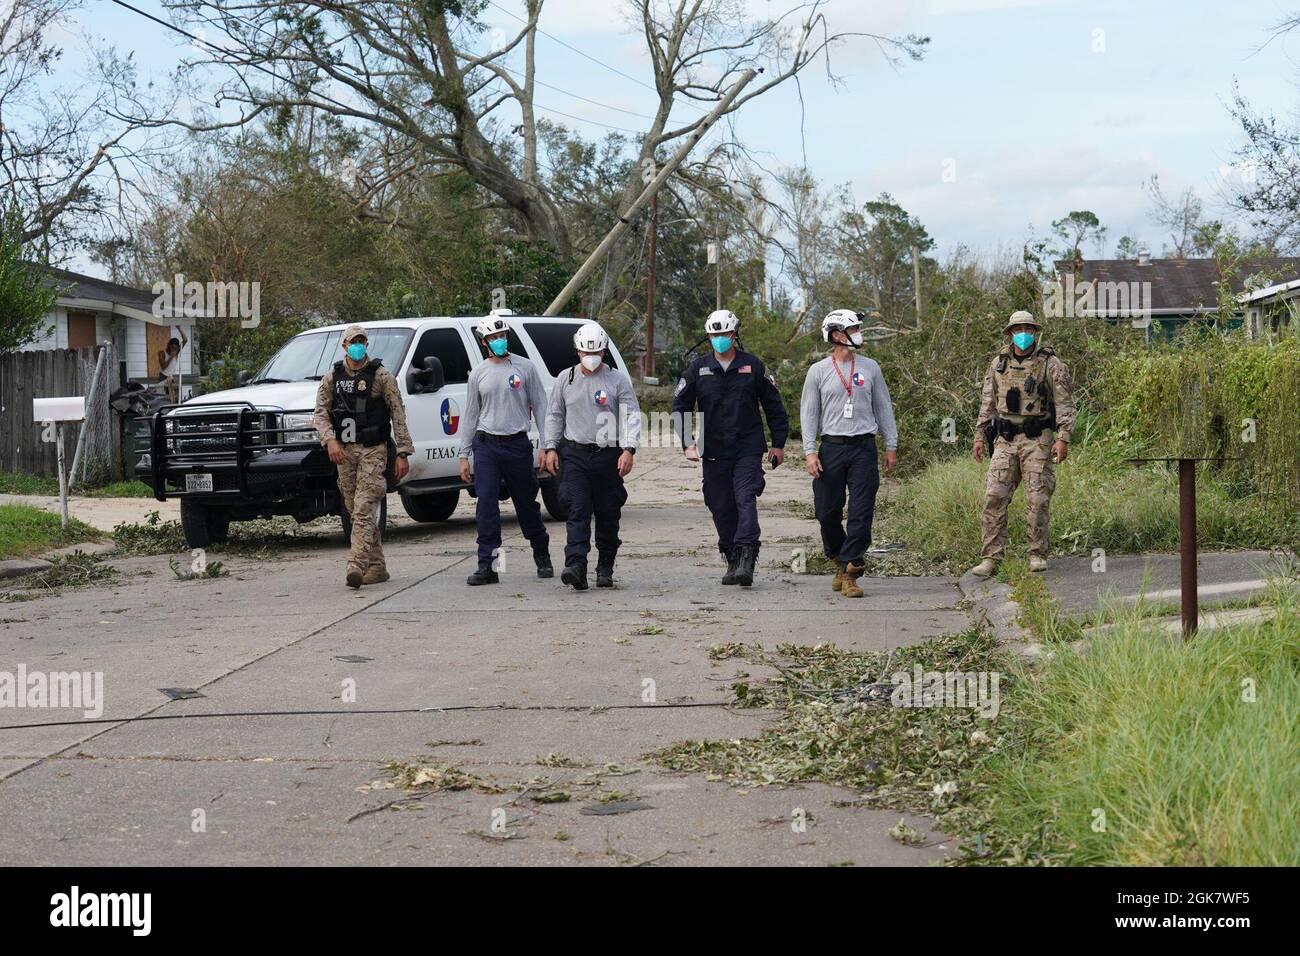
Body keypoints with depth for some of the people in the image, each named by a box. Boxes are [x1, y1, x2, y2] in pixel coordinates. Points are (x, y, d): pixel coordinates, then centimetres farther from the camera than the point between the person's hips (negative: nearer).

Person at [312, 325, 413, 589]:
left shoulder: (381, 376, -1)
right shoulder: (331, 378, 9)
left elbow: (398, 415, -2)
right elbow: (320, 413, 5)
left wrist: (403, 452, -7)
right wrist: (330, 440, -13)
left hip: (373, 450, -5)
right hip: (344, 451, 5)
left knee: (364, 509, -15)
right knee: (356, 510, 7)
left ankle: (357, 566, -23)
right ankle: (377, 567, 15)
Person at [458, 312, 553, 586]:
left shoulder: (525, 367, 3)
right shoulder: (478, 374, 8)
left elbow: (539, 407, 4)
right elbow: (470, 416, 12)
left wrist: (544, 446, -2)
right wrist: (464, 454, 8)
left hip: (517, 443, -1)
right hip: (486, 445, 1)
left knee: (527, 504, 8)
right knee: (486, 504, -8)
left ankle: (542, 557, 26)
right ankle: (487, 565, -7)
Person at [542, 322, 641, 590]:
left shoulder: (618, 380, 2)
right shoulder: (565, 379, 9)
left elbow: (632, 416, -3)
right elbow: (554, 415, 16)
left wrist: (628, 450, -15)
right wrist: (551, 447, 6)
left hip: (608, 456, 0)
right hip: (574, 455, 0)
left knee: (608, 515, 6)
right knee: (578, 511, -11)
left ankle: (605, 568, 20)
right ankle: (576, 567, -21)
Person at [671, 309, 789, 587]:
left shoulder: (752, 365, 3)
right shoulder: (698, 368, 5)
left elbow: (773, 405, 11)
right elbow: (680, 406, 8)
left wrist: (778, 443, 10)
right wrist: (687, 443, -2)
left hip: (748, 449, -2)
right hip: (713, 452, 2)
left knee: (746, 501, -16)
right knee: (721, 508, 6)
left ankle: (746, 560, -23)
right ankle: (732, 561, 17)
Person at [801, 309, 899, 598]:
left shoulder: (870, 368, 8)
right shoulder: (818, 371, 3)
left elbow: (883, 408, 13)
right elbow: (809, 413, 4)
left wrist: (891, 446, 10)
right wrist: (810, 452, -5)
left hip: (864, 447, 1)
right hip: (832, 447, -1)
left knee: (861, 514, -6)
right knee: (827, 512, 1)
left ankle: (850, 572, -2)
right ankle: (840, 561, 24)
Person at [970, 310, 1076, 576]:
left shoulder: (1051, 364, -2)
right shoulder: (999, 364, 10)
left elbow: (1065, 404, -5)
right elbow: (988, 403, 16)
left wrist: (1063, 438, -15)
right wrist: (980, 437, 11)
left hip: (1037, 441, -3)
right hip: (1005, 441, 3)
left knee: (1038, 499, -1)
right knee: (994, 497, -5)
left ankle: (1037, 556, 10)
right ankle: (990, 558, -4)